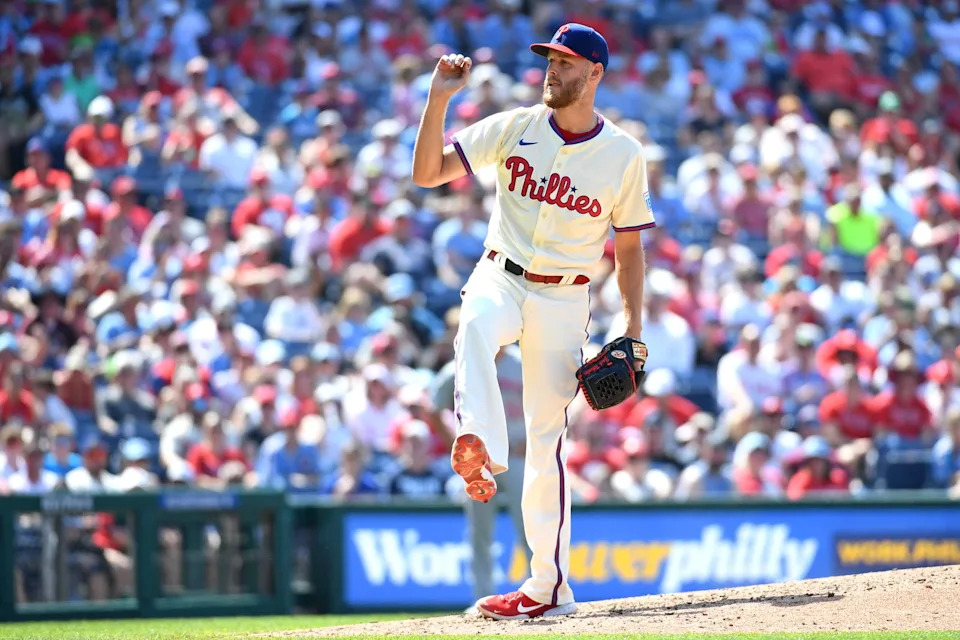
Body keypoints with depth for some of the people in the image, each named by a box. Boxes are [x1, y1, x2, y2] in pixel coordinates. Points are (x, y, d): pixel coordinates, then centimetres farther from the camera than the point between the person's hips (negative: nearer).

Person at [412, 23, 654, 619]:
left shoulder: (624, 155, 0)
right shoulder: (513, 128, 0)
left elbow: (629, 249, 7)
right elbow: (427, 172, -5)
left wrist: (633, 333, 0)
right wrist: (438, 100, -17)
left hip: (565, 301, -1)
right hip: (501, 278, 1)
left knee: (547, 437, -2)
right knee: (476, 326, -38)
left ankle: (550, 585, 4)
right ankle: (482, 449, -53)